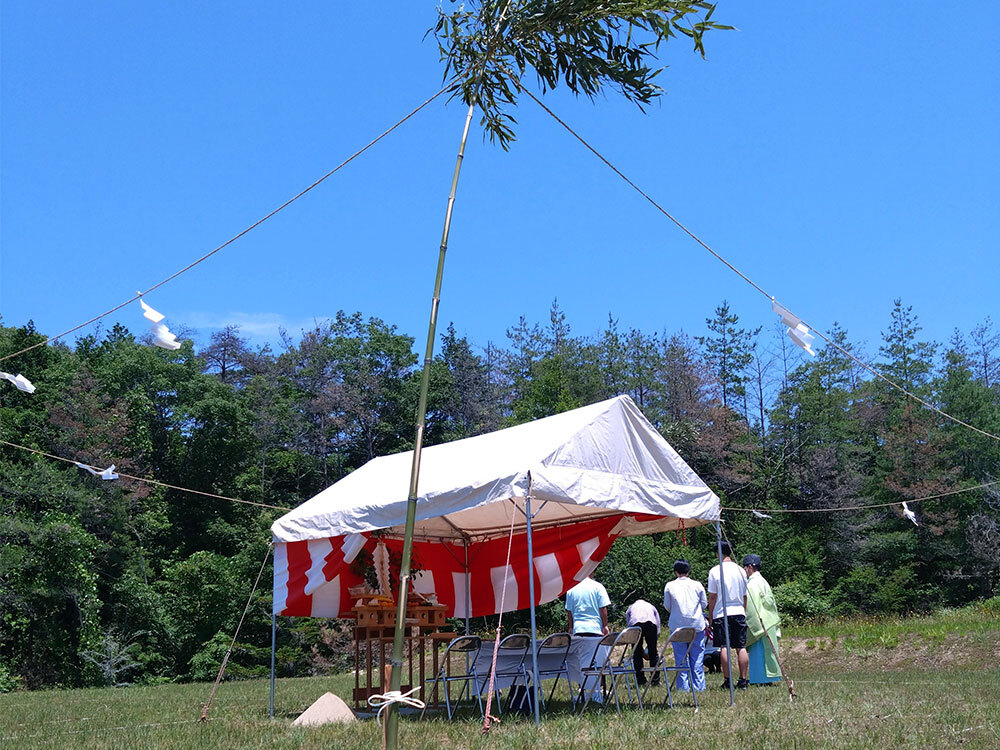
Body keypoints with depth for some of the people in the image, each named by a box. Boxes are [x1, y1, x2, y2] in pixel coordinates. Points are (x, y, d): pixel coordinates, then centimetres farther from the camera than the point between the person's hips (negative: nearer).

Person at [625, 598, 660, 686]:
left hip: (635, 624, 0)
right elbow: (658, 628, 33)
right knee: (653, 652, 12)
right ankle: (656, 679, 14)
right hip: (650, 623, 1)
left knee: (637, 653, 9)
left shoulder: (630, 608, 37)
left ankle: (641, 680, 8)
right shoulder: (651, 607, 38)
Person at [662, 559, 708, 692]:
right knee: (697, 657, 7)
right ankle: (699, 686, 8)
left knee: (680, 657, 5)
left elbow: (667, 606, 3)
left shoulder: (669, 586, -2)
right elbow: (704, 604, 7)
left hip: (677, 625, -1)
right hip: (697, 624, 1)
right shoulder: (697, 585, 0)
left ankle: (683, 687, 6)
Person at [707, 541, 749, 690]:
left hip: (721, 613, -3)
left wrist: (711, 616, 5)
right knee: (741, 647, 4)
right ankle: (743, 680, 3)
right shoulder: (740, 570, 6)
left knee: (724, 648, 0)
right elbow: (745, 596, 13)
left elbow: (712, 597, -3)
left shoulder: (715, 571, -5)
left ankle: (727, 681, 0)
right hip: (739, 612, 3)